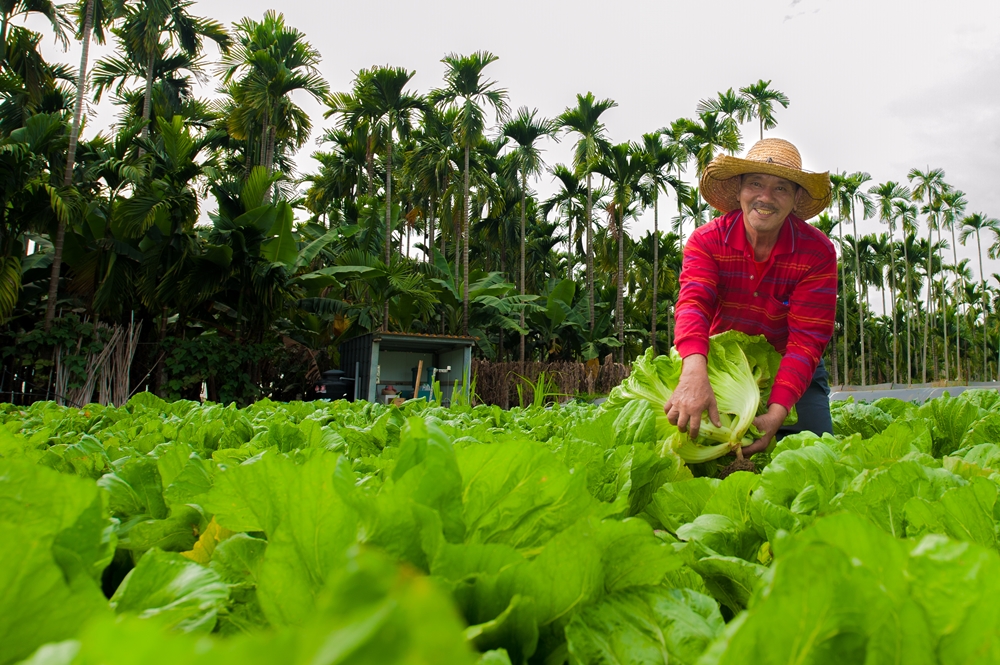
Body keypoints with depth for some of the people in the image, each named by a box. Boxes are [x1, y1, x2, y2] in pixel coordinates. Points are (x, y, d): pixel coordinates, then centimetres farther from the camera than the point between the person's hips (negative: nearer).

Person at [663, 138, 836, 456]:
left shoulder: (818, 252, -19)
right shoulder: (707, 240, -18)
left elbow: (806, 338, -23)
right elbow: (694, 303, -35)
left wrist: (776, 414, -37)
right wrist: (694, 372, -56)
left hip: (792, 369, 0)